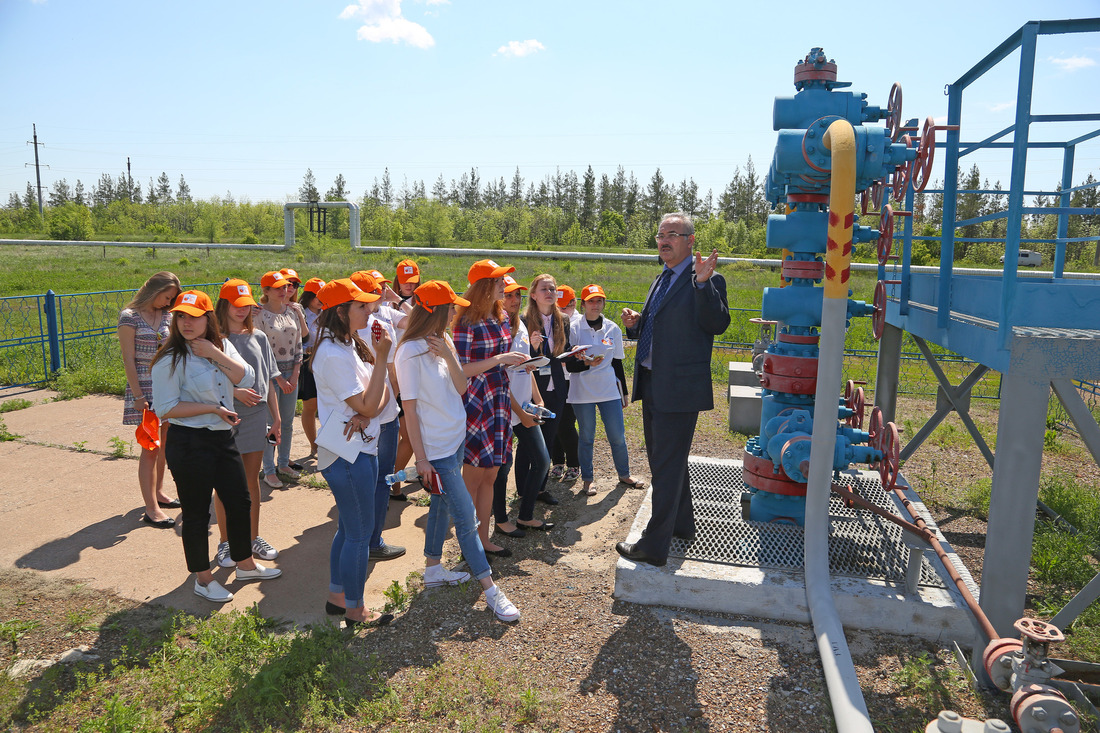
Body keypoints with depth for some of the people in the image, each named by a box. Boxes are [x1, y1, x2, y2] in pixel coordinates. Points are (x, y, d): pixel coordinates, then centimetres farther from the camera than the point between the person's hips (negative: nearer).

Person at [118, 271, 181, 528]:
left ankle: (158, 492, 30)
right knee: (150, 447, -5)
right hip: (144, 386, -6)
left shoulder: (167, 316, 9)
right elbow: (128, 359, -11)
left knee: (164, 443, 14)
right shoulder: (130, 316, -8)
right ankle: (151, 509, 1)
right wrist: (138, 396, -15)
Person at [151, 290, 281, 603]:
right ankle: (203, 579, 23)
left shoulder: (223, 346, 6)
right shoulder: (170, 359, -12)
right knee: (196, 513, 6)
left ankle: (245, 565, 34)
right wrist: (213, 408, -16)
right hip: (189, 443, -6)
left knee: (240, 502, 15)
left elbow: (246, 379, -6)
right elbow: (166, 409, -15)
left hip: (223, 438, 7)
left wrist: (215, 354, -16)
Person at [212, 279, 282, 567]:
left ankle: (254, 537, 28)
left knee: (252, 480, 14)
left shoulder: (259, 337, 7)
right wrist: (235, 393, -20)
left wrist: (276, 418, 8)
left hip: (256, 418, 4)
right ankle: (225, 542, 22)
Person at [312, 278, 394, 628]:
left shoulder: (351, 345, 10)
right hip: (348, 454, -10)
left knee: (348, 528, 19)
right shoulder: (334, 354, -21)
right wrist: (382, 359, -22)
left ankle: (337, 597, 34)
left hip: (360, 449, 10)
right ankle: (355, 611, 18)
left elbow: (379, 397, 6)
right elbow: (367, 405, -21)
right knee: (360, 533, 3)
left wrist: (365, 414, -15)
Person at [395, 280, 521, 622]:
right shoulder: (410, 352, -17)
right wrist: (421, 458, -15)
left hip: (456, 440, 8)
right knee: (466, 516, -5)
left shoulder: (444, 341, 6)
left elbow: (461, 387, 2)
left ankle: (433, 568, 35)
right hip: (436, 448, -8)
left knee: (443, 505, 18)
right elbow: (410, 408, -15)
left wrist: (449, 356, -15)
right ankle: (490, 589, 2)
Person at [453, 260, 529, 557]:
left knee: (490, 475, 12)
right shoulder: (467, 322, -14)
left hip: (499, 400, 7)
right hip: (475, 402, -7)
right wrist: (499, 359, -20)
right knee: (473, 476, 2)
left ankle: (483, 539, 24)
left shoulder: (501, 317, 9)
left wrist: (517, 360, 2)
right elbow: (460, 370, -16)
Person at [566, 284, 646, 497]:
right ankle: (587, 479, 21)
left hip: (609, 390, 3)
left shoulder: (613, 329, 6)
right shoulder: (574, 329, -4)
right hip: (582, 392, -2)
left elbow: (617, 363, 13)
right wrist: (586, 363, -25)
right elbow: (569, 365, -5)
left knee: (617, 435, 6)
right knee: (586, 437, 6)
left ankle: (624, 474, 26)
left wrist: (624, 392, 15)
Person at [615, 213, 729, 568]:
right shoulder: (661, 280, 17)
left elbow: (718, 324, -22)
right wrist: (634, 323, 3)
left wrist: (703, 283, -31)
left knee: (667, 467, -2)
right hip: (652, 386, 9)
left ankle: (654, 546, 8)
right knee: (662, 460, 21)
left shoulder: (707, 281, -10)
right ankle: (682, 524, 39)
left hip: (679, 389, -9)